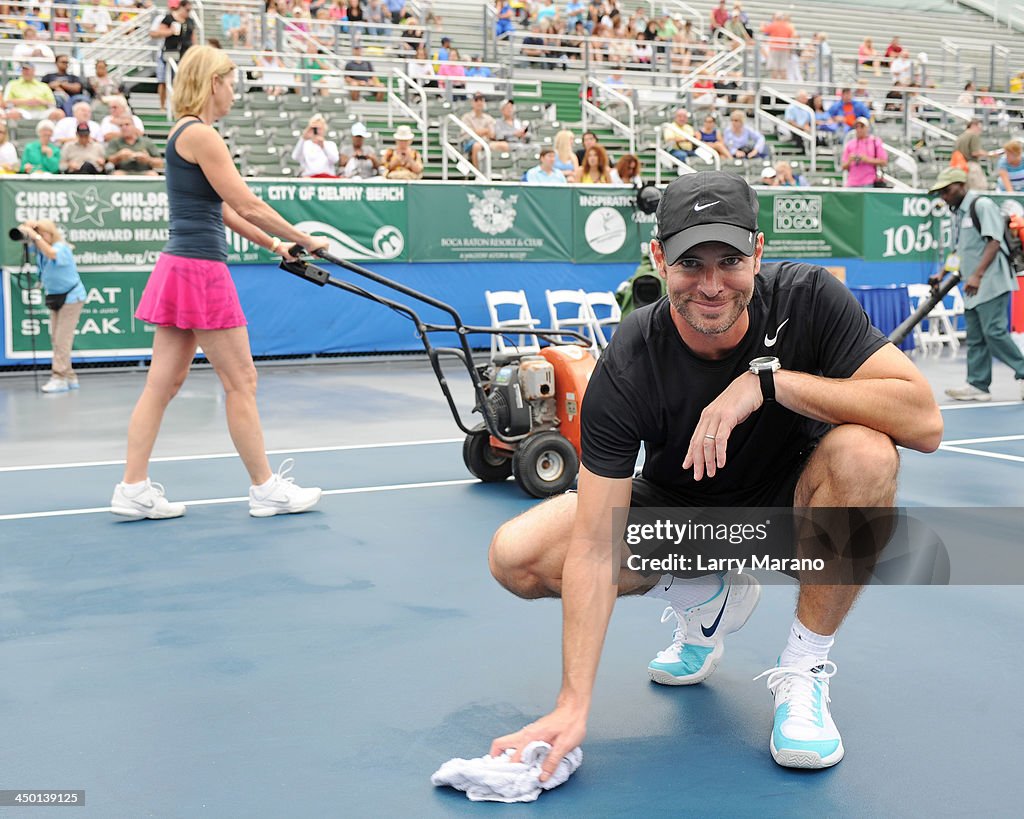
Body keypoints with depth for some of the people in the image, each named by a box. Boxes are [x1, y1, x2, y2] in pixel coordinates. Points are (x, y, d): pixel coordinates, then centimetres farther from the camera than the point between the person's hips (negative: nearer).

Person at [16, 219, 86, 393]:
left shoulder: (62, 248, -19)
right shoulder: (40, 249, 3)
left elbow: (51, 254, -40)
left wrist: (35, 235, -38)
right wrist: (26, 230, -14)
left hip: (71, 297, -8)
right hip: (55, 299, 8)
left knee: (62, 339, -11)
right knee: (56, 339, 7)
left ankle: (59, 378, -12)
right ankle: (69, 377, 12)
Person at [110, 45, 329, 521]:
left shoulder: (184, 133, 17)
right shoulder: (201, 134, -12)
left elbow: (224, 210, 20)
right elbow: (250, 206, -14)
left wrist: (274, 245, 20)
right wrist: (305, 241, -4)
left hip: (179, 267, 10)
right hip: (200, 270, -10)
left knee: (164, 382, 8)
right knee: (241, 381, -1)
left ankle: (133, 489, 10)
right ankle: (266, 490, 8)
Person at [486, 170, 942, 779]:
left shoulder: (808, 298, -24)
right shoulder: (627, 369, -27)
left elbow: (925, 422, -33)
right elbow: (594, 547, -29)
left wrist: (769, 379, -39)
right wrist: (575, 706, -37)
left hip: (787, 504, -1)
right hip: (677, 512, 2)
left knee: (865, 453, -34)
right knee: (517, 556, -18)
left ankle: (804, 670, -14)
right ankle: (707, 601, 8)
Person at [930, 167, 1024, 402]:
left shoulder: (982, 205, -9)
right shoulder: (957, 213, 19)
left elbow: (994, 242, -16)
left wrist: (977, 275, -23)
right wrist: (943, 275, 19)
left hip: (991, 283, -9)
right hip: (972, 287, 9)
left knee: (994, 332, -14)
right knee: (975, 338, 7)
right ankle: (978, 385, 9)